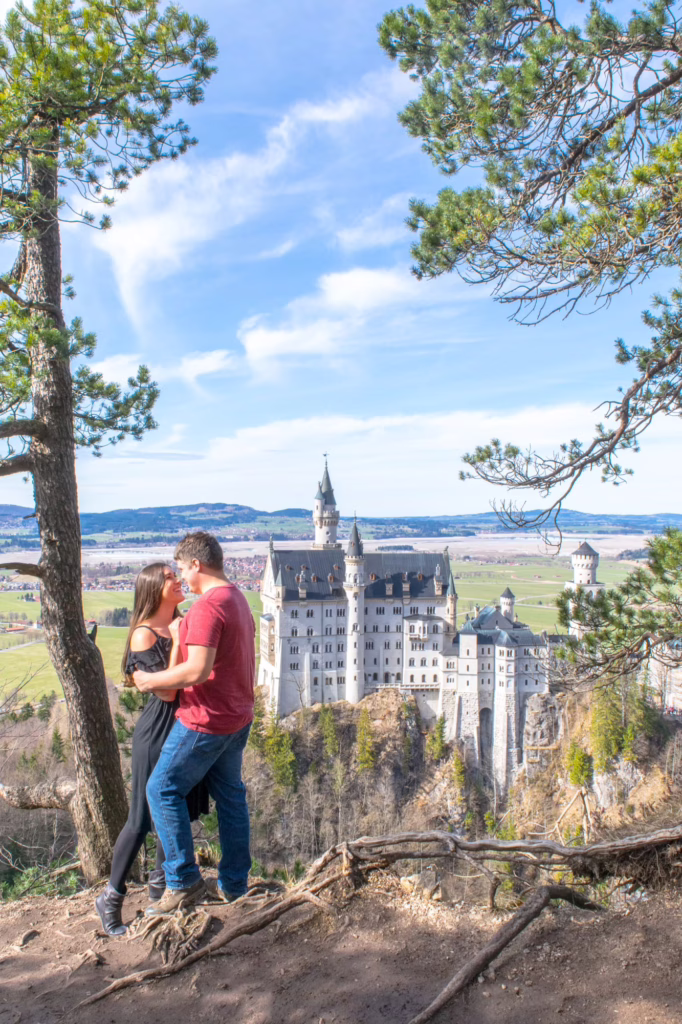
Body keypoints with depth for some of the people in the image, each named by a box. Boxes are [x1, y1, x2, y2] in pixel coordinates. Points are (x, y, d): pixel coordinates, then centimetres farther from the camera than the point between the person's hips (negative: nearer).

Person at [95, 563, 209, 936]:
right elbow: (166, 690, -22)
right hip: (157, 732, -7)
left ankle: (160, 882, 38)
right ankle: (111, 898, 21)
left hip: (184, 728, 8)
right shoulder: (144, 635, -17)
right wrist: (178, 642, -21)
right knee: (142, 817, 2)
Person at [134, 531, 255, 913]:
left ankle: (184, 882, 10)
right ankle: (235, 885, 26)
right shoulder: (238, 599, 11)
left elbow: (197, 670, -29)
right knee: (230, 796, 16)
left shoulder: (207, 606, -22)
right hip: (237, 717, 10)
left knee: (163, 790, 4)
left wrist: (151, 680, -16)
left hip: (206, 720, -10)